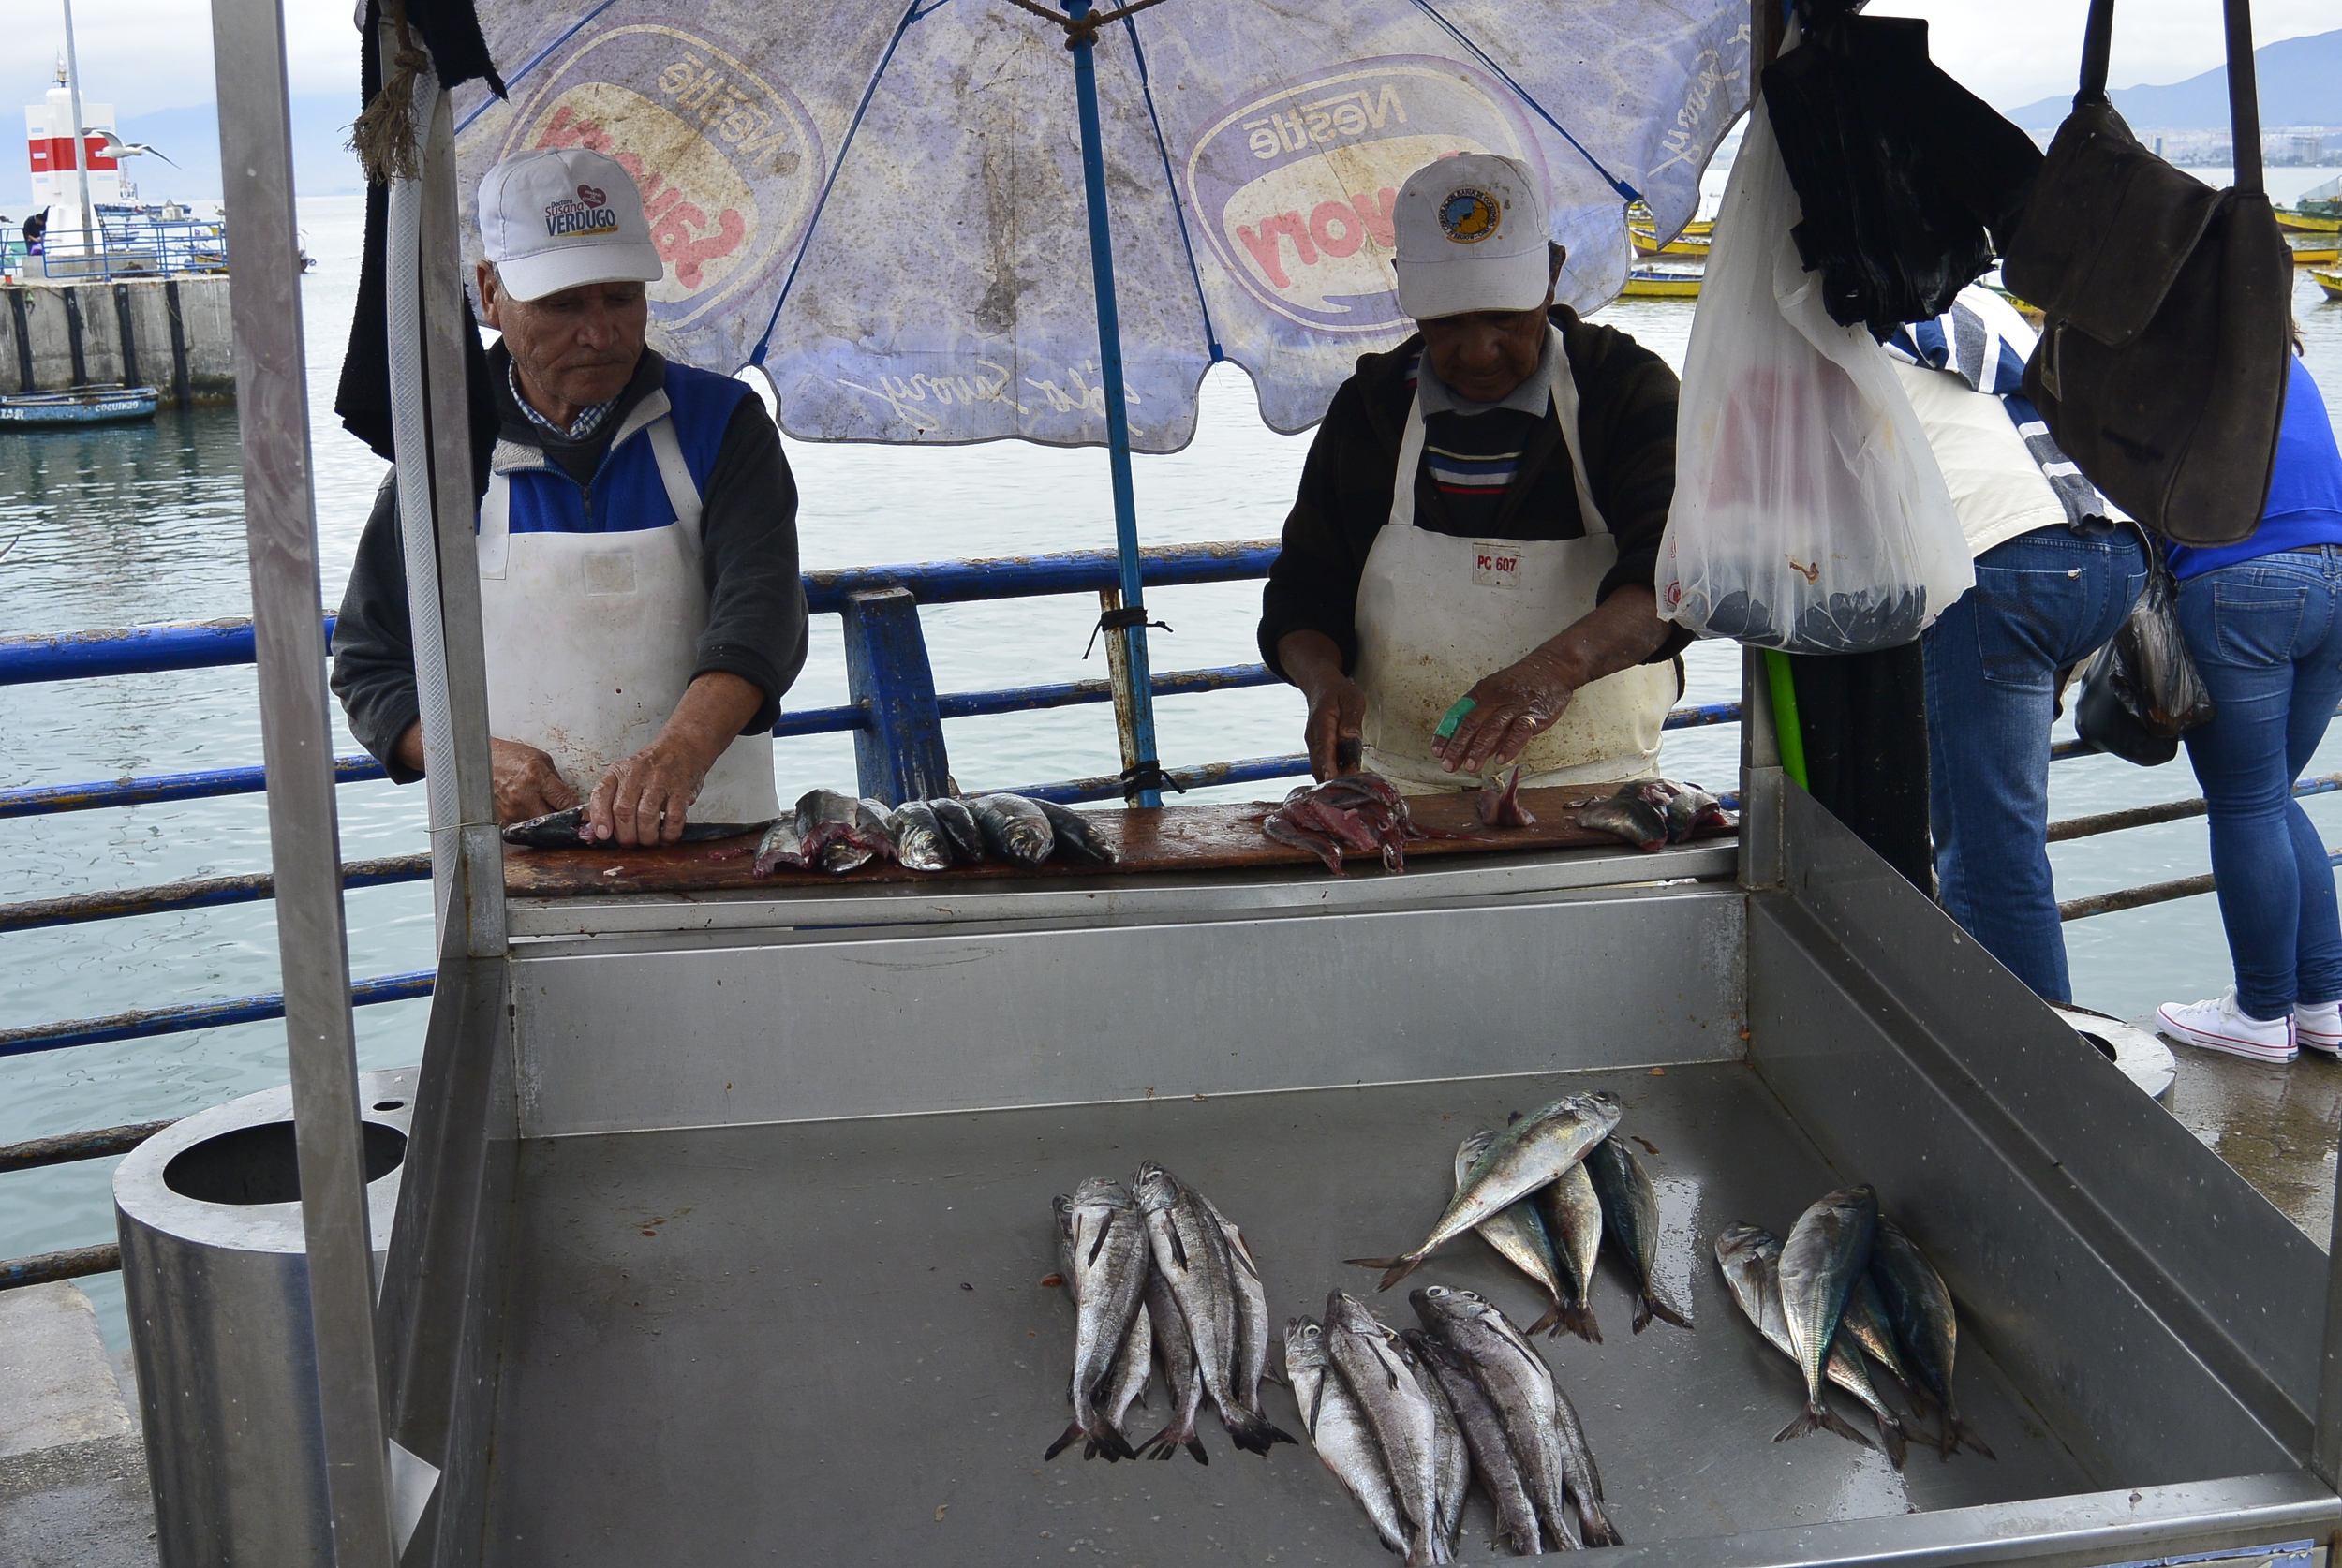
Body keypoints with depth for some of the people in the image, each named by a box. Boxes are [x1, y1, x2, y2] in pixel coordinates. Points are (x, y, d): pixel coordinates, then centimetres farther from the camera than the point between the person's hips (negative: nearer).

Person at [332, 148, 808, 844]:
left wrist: (678, 755, -28)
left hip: (711, 846, -1)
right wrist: (474, 760, -7)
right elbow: (368, 669, 14)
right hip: (512, 861, 2)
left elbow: (761, 606, -9)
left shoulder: (720, 424, 7)